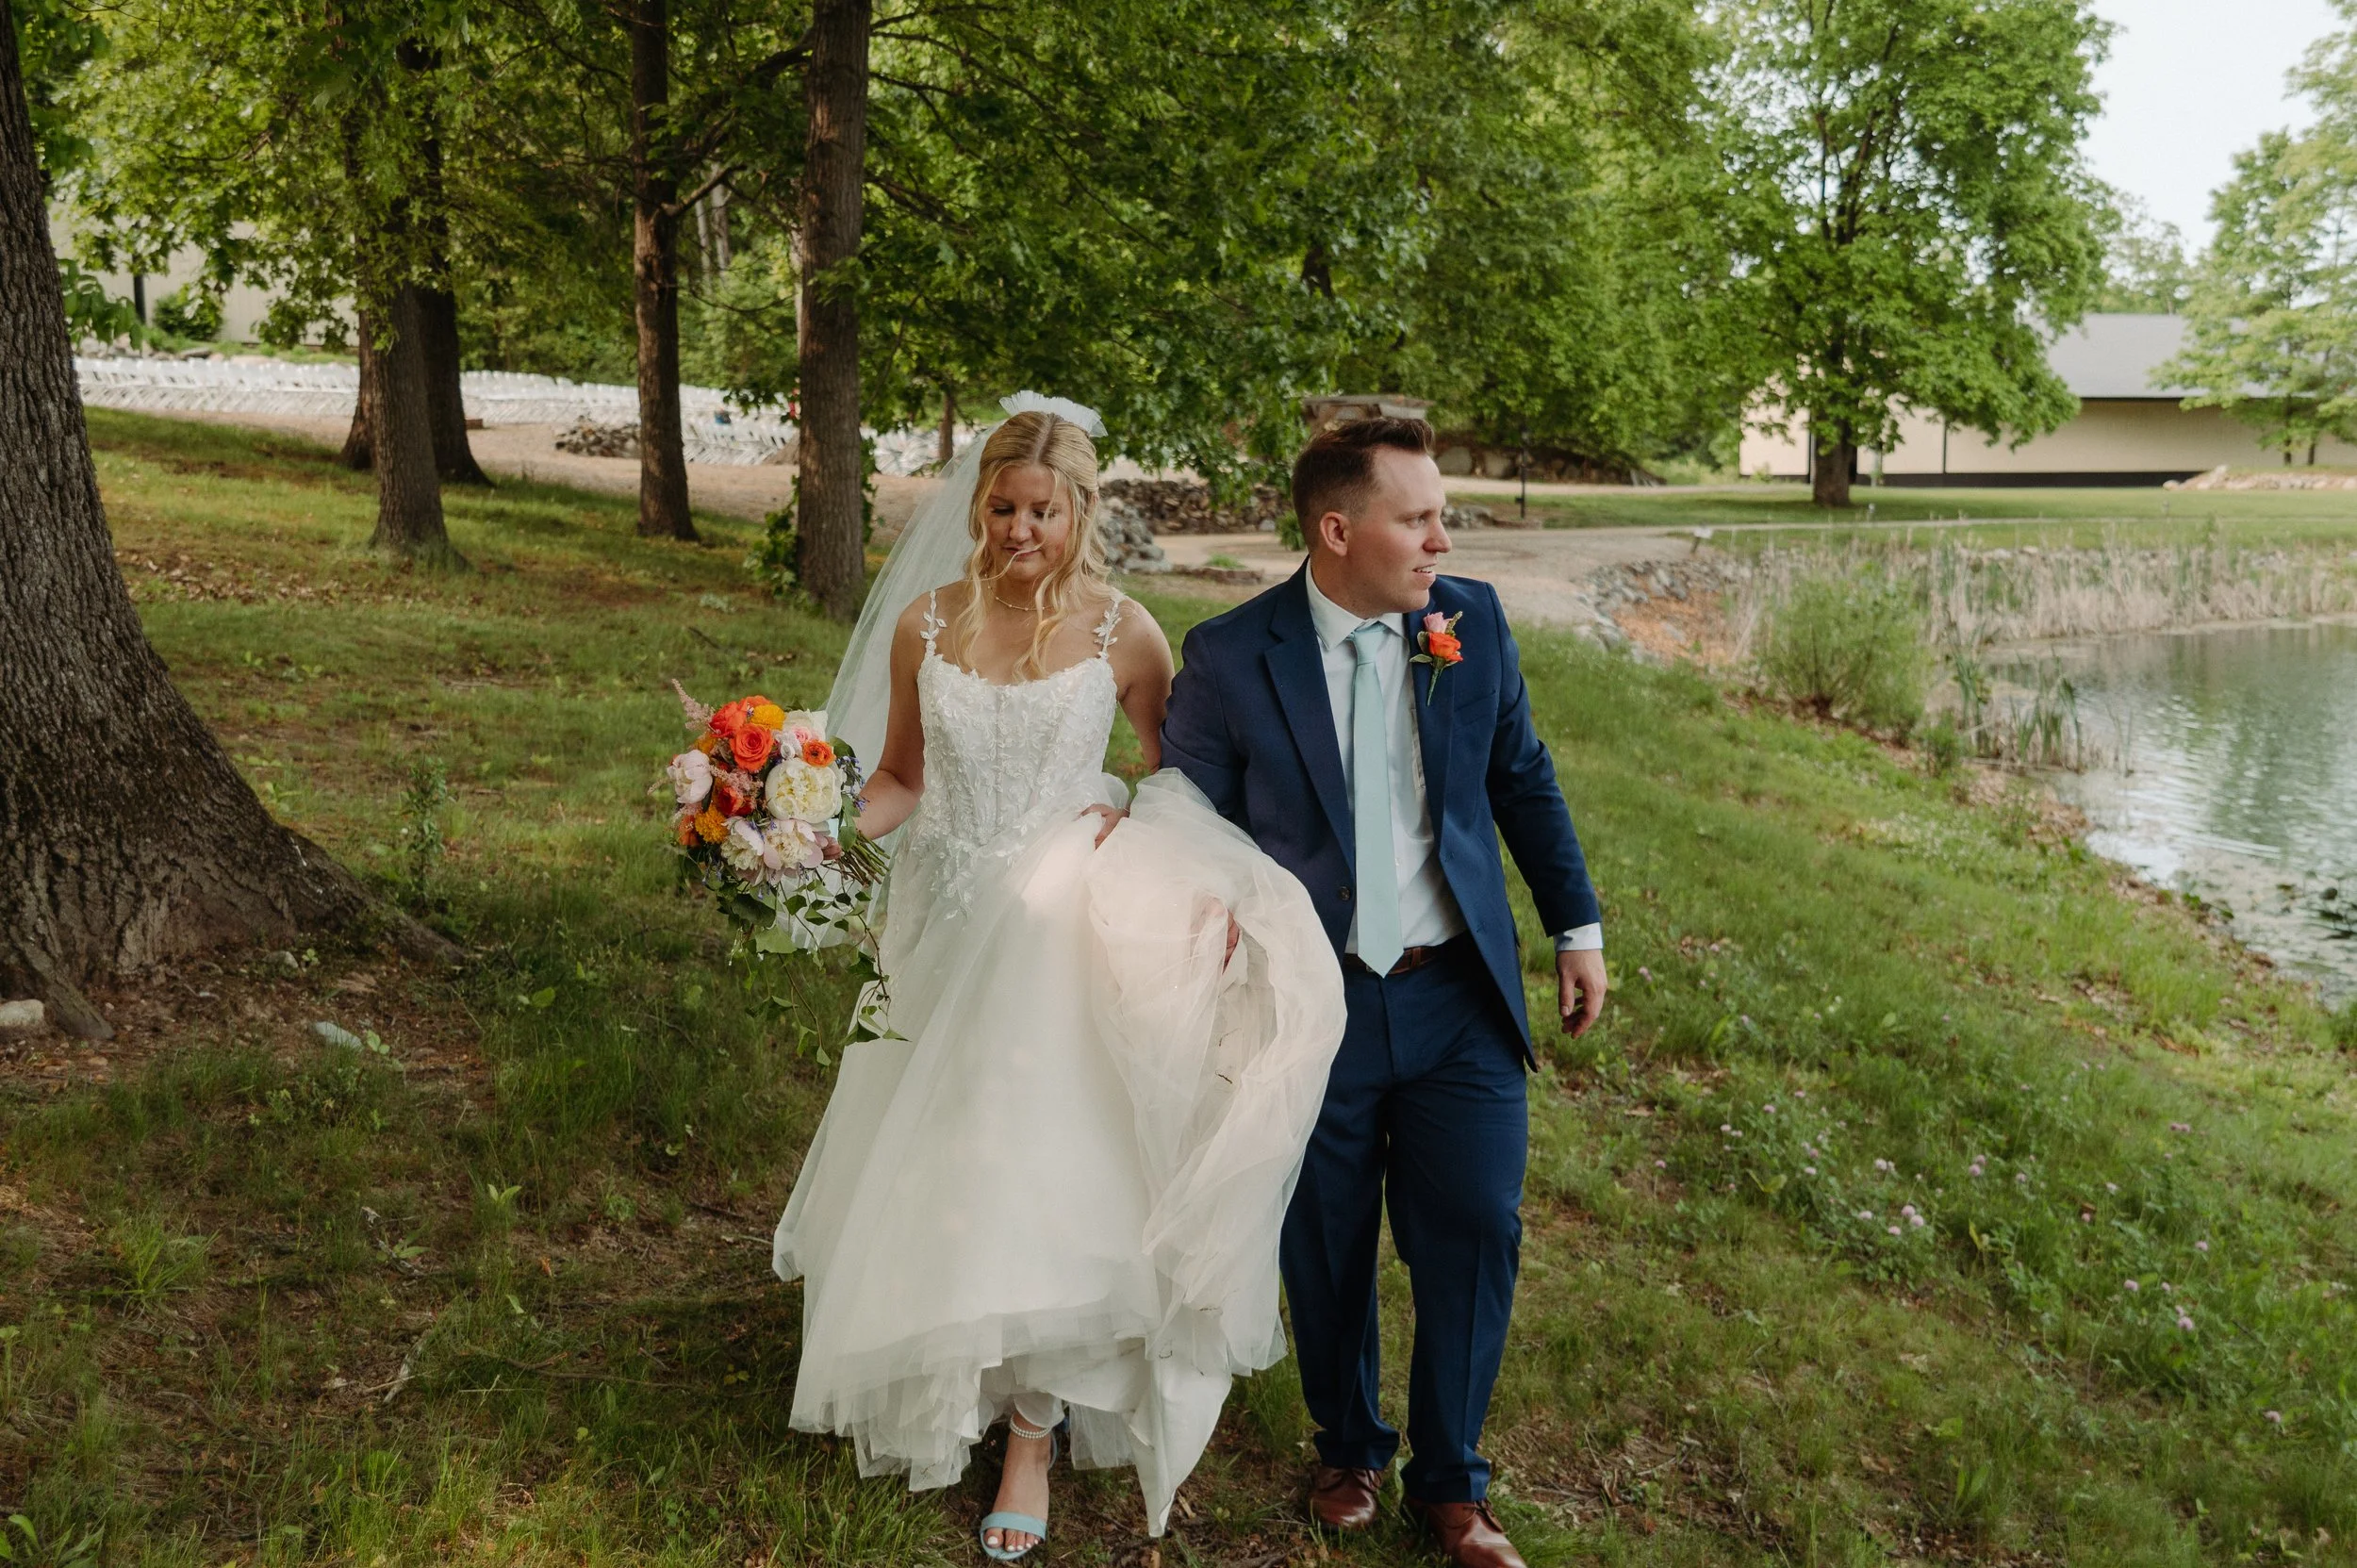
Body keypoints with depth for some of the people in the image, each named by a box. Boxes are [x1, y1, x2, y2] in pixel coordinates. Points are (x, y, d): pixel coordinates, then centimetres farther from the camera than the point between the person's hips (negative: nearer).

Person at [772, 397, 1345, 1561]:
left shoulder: (1121, 633, -8)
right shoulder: (924, 624, -2)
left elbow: (1184, 776, 3)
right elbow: (900, 778, 7)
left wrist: (1209, 883, -15)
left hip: (1064, 939, -3)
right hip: (949, 930, 3)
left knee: (1040, 1172, -2)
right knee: (937, 1168, 15)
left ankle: (1034, 1434, 16)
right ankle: (935, 1378, 42)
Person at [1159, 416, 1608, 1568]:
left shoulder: (1474, 620, -2)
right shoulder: (1230, 656, -11)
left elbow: (1524, 780, 10)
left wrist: (1577, 924, 10)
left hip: (1460, 998, 2)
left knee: (1475, 1234, 4)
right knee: (1329, 1253, 13)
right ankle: (1349, 1450, 38)